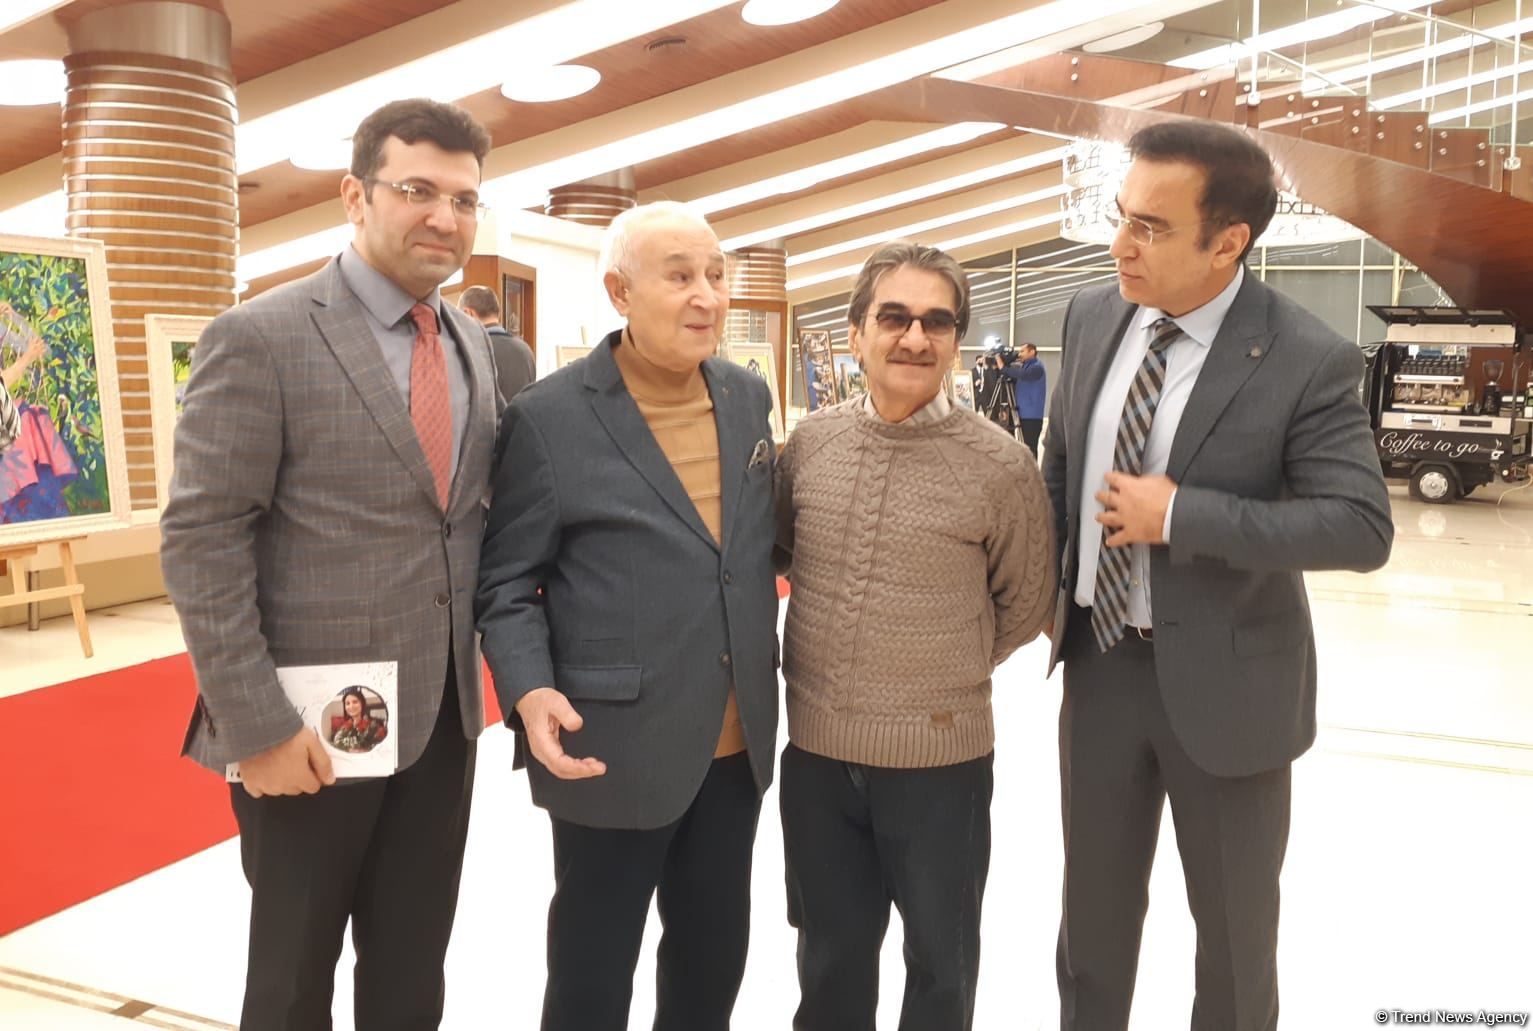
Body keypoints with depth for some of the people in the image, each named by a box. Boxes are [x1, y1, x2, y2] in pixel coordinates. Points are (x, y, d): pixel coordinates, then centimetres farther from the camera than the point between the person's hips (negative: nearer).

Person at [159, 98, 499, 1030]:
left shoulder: (475, 344, 8)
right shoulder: (261, 339, -12)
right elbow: (201, 542, -14)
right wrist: (256, 724, -17)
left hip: (445, 712, 5)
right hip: (314, 724, -5)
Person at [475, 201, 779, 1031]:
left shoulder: (747, 397, 5)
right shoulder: (548, 417, -11)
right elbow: (507, 584, -7)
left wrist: (762, 694, 10)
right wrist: (529, 691, -23)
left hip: (737, 745, 5)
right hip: (611, 748, -5)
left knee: (715, 954, 20)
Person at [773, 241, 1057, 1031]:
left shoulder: (999, 463, -13)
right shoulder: (809, 442, -3)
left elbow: (1024, 604, 1)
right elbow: (772, 552, 12)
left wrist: (946, 673, 5)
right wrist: (832, 660, 8)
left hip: (940, 756, -3)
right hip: (816, 749, 3)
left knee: (940, 958, 19)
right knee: (829, 954, 22)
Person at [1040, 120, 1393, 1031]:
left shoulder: (1307, 361, -18)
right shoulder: (1094, 317, -3)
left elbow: (1363, 528, -22)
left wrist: (1178, 515, -25)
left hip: (1221, 676, -4)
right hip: (1100, 662, 5)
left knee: (1234, 927, 17)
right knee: (1094, 910, 21)